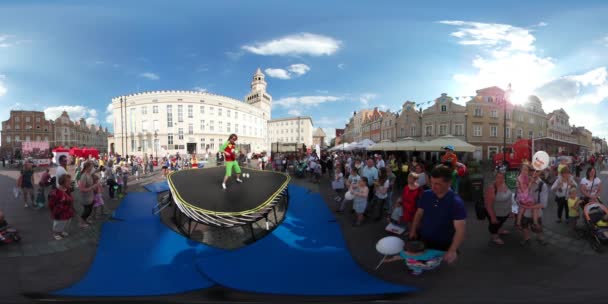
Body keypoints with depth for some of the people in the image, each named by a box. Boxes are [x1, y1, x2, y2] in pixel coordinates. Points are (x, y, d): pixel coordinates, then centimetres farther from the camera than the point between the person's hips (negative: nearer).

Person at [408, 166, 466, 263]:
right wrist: (413, 231, -10)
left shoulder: (456, 202, -21)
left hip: (443, 247, -3)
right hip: (422, 241, 4)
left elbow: (460, 230, -25)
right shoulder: (426, 195, -7)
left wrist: (452, 250, -38)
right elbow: (419, 214, 4)